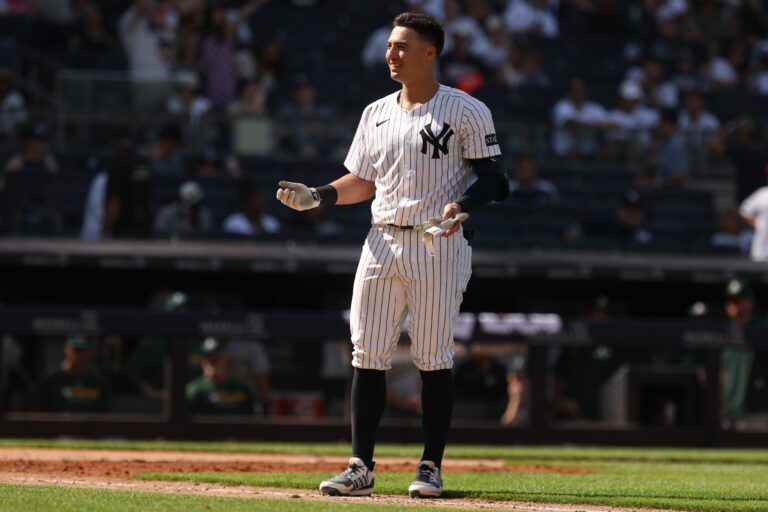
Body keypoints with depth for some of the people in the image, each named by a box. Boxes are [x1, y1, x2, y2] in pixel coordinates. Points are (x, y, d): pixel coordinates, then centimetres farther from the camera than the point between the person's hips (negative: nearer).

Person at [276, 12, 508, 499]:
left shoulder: (466, 111, -3)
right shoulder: (376, 113, 15)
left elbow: (493, 177, -5)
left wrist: (461, 206, -22)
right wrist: (315, 197, 4)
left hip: (439, 245, -5)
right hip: (382, 241, 6)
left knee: (434, 358, -3)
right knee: (367, 356, 1)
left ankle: (431, 467, 5)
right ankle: (361, 467, 4)